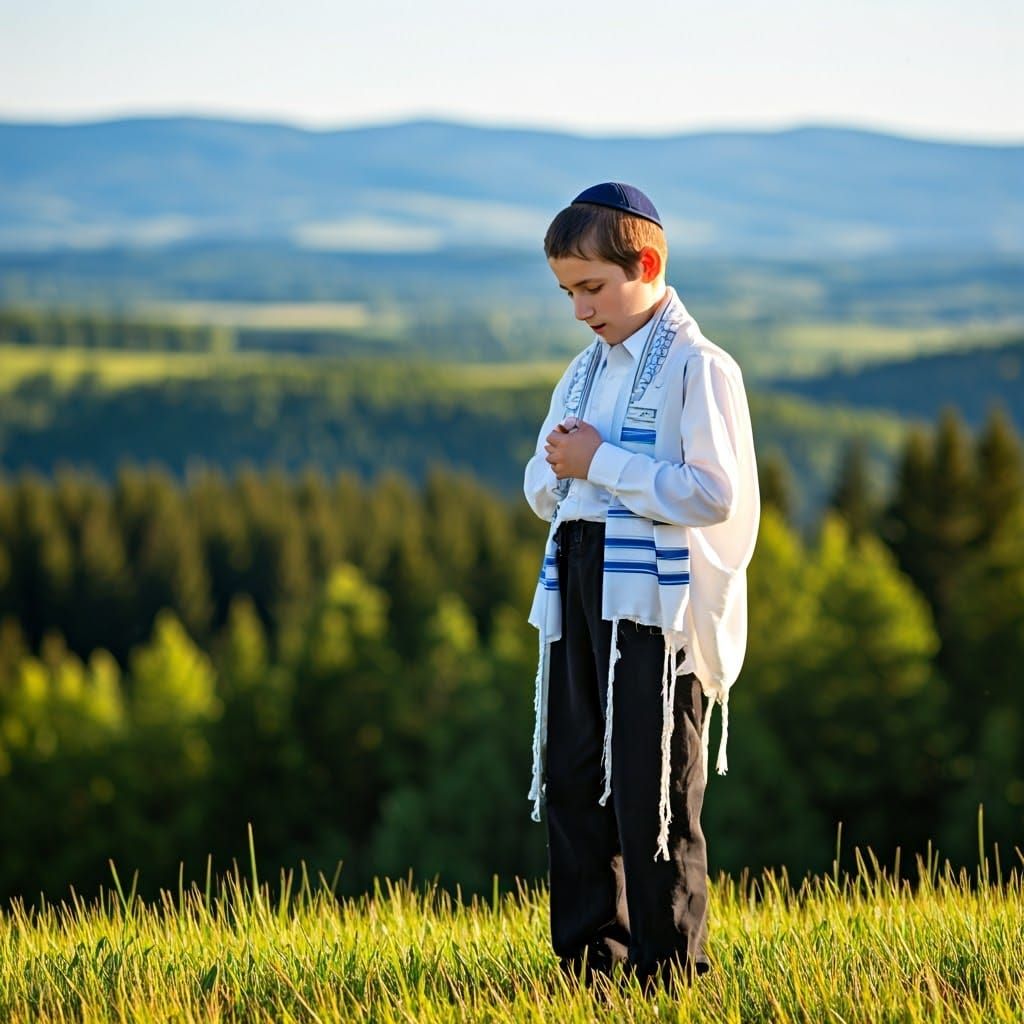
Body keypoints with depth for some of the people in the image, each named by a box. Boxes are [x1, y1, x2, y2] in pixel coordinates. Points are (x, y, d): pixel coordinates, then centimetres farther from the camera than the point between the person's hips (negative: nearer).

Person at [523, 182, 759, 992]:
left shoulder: (698, 369, -8)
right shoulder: (586, 371, 17)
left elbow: (715, 494, -18)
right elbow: (541, 492, 21)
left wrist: (603, 463, -16)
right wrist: (558, 465, -3)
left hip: (656, 599, -8)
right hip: (579, 591, 8)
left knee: (652, 795, -4)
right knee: (571, 781, 9)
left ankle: (668, 976, 4)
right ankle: (587, 963, 18)